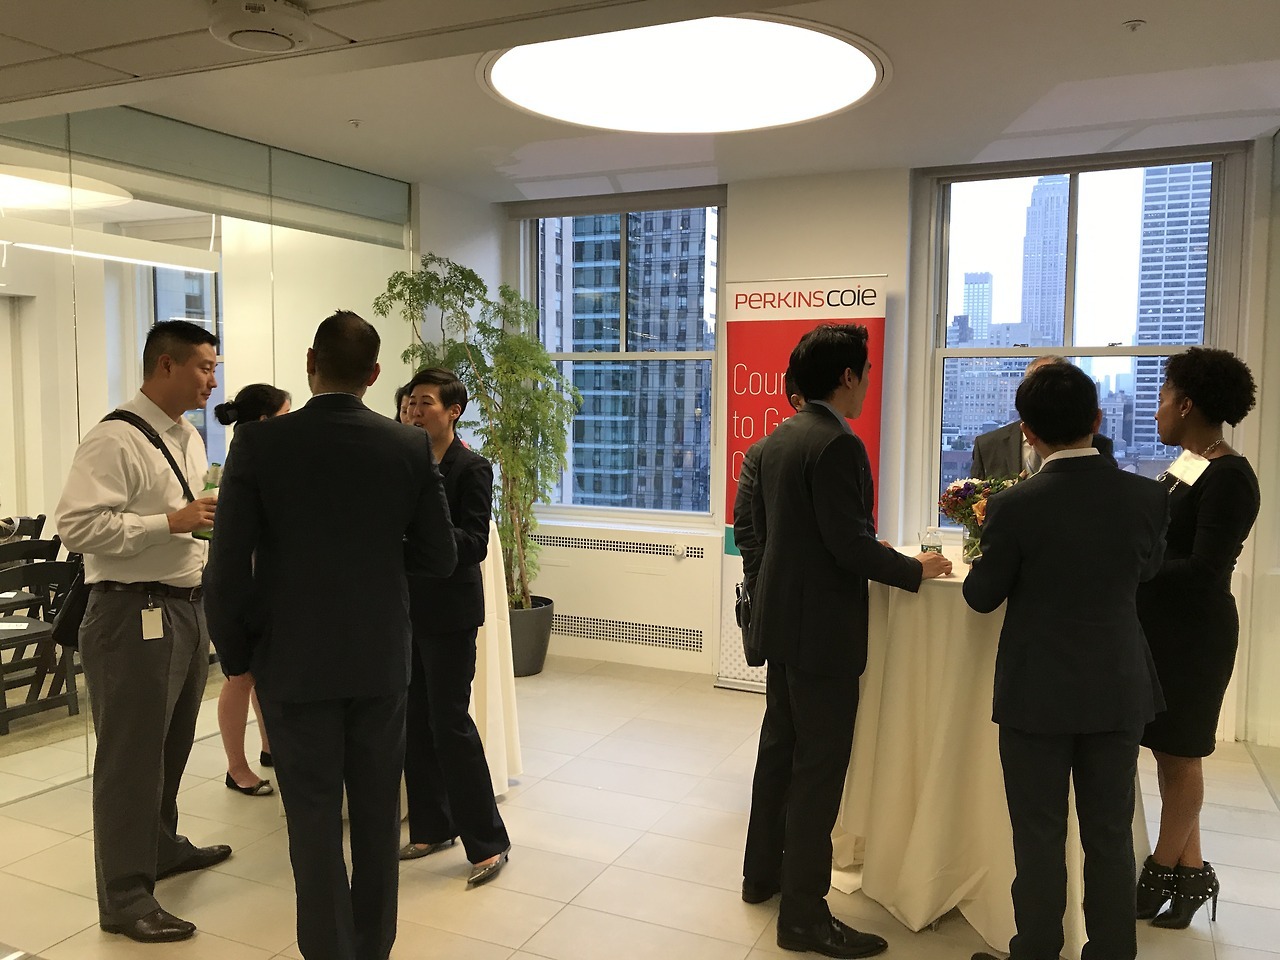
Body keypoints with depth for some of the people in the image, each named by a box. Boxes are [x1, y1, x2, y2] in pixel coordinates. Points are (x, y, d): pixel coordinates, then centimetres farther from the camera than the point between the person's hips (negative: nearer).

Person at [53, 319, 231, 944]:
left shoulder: (190, 439, 13)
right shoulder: (115, 441, -15)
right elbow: (76, 525, -23)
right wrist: (173, 522, -24)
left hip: (187, 606, 9)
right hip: (136, 614, -9)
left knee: (172, 745, 22)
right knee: (130, 755, 1)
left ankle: (162, 847, 41)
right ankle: (125, 898, 12)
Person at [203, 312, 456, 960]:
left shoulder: (258, 443, -11)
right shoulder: (411, 447, -6)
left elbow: (227, 567, -11)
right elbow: (439, 557, -2)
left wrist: (235, 656, 3)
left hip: (294, 662, -2)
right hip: (382, 659, 2)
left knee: (314, 821, 10)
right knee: (377, 816, 16)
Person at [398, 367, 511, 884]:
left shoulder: (472, 469, -9)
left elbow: (475, 544, -17)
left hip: (449, 613, -6)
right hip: (408, 609, 6)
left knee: (450, 722, -4)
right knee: (415, 722, 11)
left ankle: (488, 841, 8)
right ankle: (432, 827, 27)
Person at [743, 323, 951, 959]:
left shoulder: (778, 438, 8)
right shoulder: (838, 443, -20)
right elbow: (850, 543, -23)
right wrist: (917, 570, -9)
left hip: (781, 618, 10)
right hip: (822, 626, -10)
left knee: (780, 747, 20)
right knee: (819, 767, 0)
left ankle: (762, 872, 35)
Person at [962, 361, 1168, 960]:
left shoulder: (1015, 506, -19)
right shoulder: (1146, 496, -8)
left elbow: (982, 596, -6)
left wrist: (988, 540, 10)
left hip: (1038, 691, -3)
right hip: (1119, 687, 3)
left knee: (1039, 836, 10)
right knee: (1111, 834, 16)